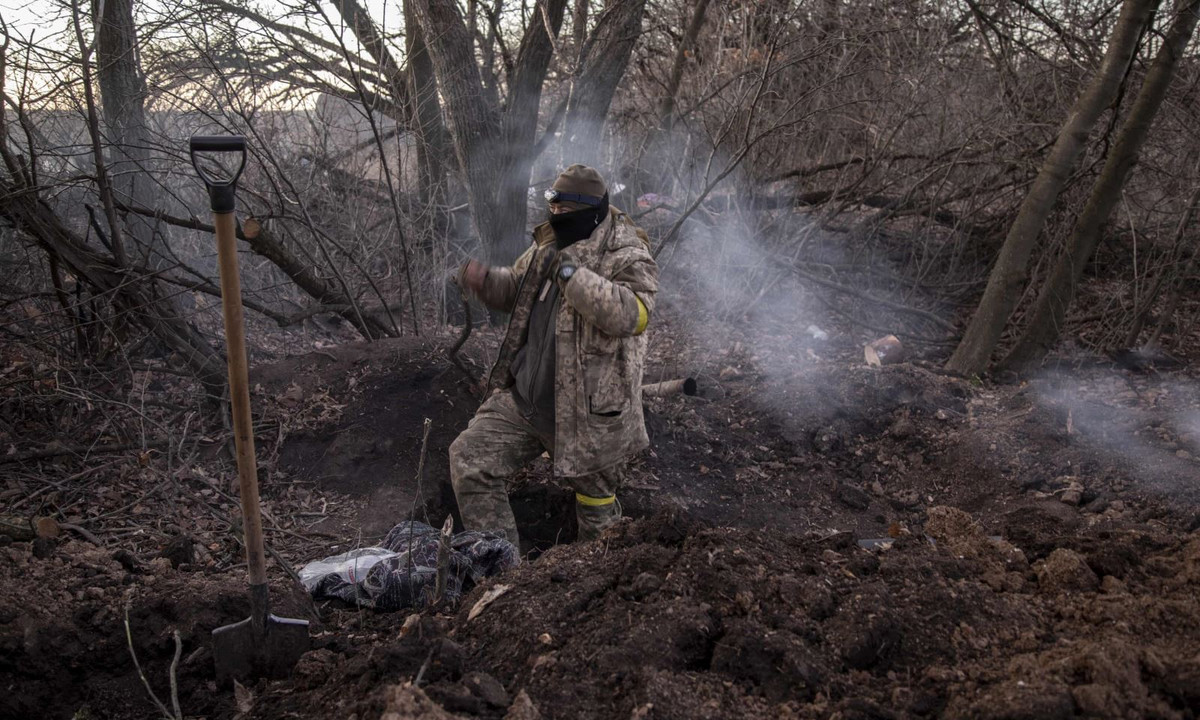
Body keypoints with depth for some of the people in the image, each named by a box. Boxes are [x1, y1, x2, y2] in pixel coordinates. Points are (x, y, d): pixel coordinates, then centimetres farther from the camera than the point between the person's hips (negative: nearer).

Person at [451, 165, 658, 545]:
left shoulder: (628, 258, -14)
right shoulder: (548, 247, 8)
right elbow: (515, 289, 24)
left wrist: (572, 274, -35)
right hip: (523, 399, 7)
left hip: (591, 416, -6)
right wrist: (484, 280, 2)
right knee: (468, 457, 0)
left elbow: (631, 314, -33)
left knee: (596, 508, 11)